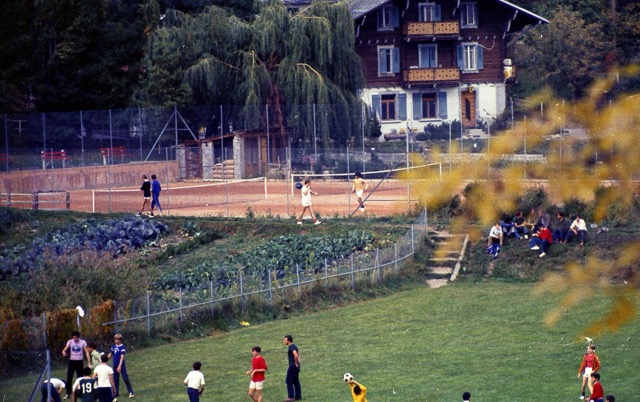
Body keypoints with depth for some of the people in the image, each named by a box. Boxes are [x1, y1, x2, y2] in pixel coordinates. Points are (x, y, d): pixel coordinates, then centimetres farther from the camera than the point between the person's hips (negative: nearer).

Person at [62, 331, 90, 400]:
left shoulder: (83, 342, -7)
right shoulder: (70, 342, -3)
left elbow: (87, 352, -7)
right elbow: (65, 349, -9)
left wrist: (89, 362, -15)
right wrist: (64, 352, -36)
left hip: (80, 361, -1)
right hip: (72, 361, 1)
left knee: (80, 378, 1)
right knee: (69, 377, -1)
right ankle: (68, 393, 6)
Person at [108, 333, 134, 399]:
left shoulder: (122, 347, -13)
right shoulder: (114, 346, 6)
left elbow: (122, 357, -19)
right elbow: (111, 354, 17)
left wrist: (120, 366, -26)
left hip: (121, 366, -7)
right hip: (115, 366, 7)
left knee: (125, 379, -8)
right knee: (115, 379, 11)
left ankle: (131, 392, -3)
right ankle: (116, 393, 19)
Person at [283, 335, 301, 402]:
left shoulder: (291, 347, -17)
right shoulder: (294, 346, 14)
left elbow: (296, 355, -32)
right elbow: (298, 354, 28)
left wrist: (296, 363, -20)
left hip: (293, 366, -10)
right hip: (296, 366, 10)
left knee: (289, 381, -7)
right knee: (296, 381, 12)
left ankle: (291, 397, -9)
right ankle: (298, 397, 14)